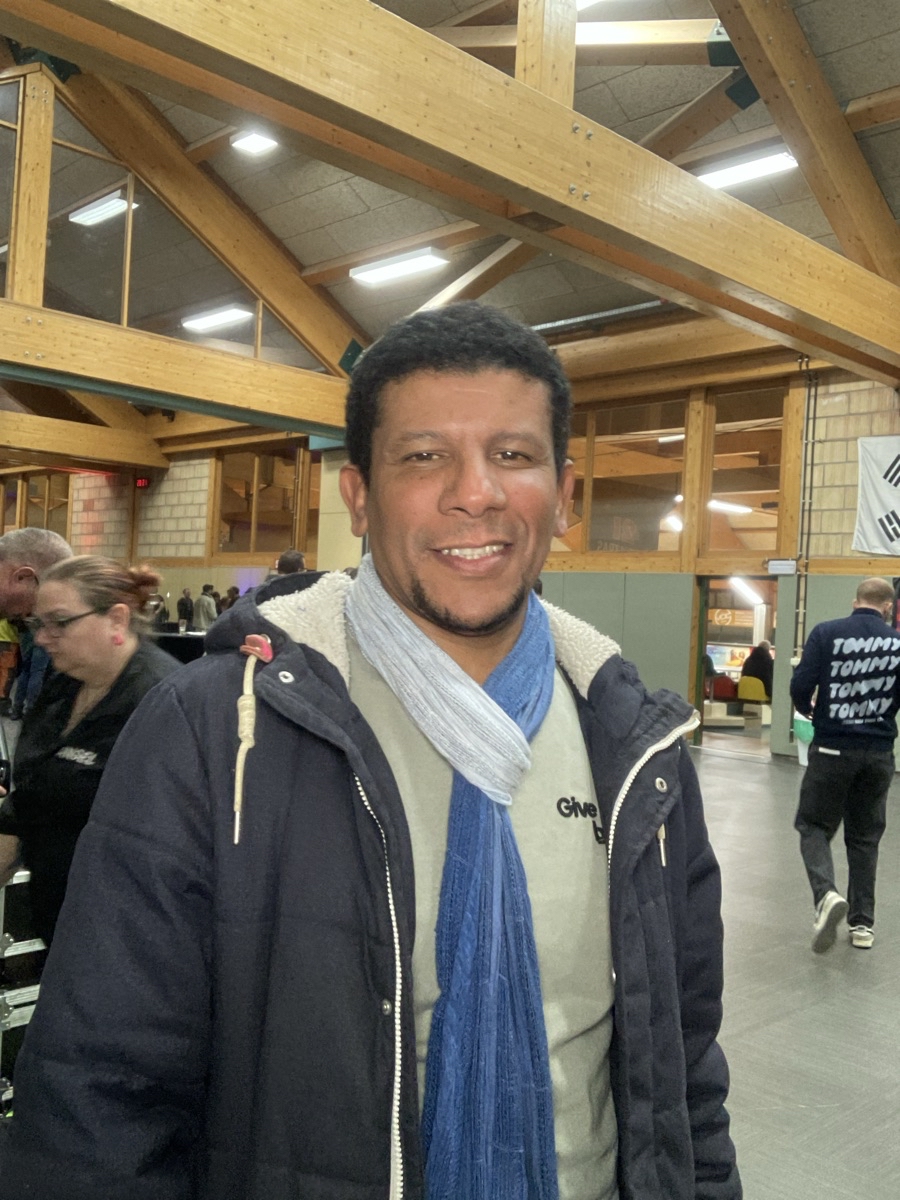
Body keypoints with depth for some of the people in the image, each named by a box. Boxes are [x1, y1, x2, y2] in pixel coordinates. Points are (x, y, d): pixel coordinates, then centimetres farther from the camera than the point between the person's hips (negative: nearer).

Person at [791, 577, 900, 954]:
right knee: (865, 836, 16)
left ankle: (826, 894, -15)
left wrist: (808, 709, 10)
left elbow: (800, 687, -12)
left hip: (833, 748, -3)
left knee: (813, 826, 10)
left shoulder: (827, 633, -8)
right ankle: (862, 922, 19)